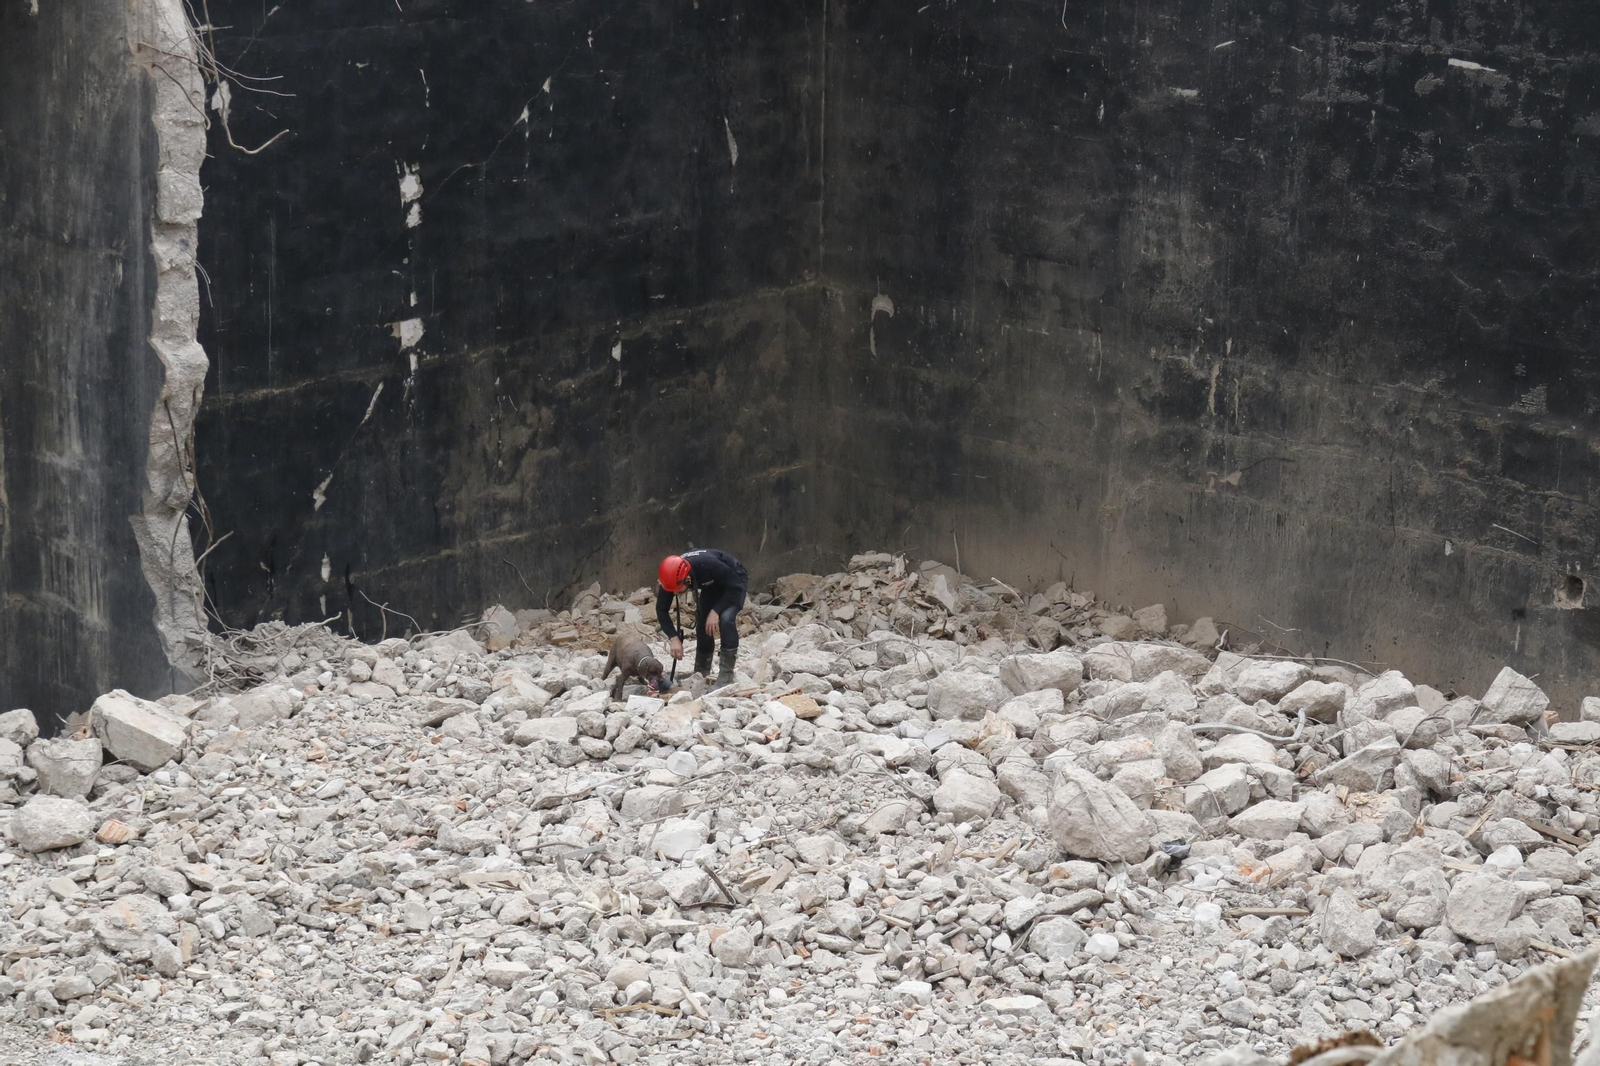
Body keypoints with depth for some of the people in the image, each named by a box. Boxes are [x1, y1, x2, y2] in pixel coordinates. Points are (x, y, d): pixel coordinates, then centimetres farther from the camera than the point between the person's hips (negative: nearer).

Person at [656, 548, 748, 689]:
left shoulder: (709, 565, -42)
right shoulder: (672, 576, -26)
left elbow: (734, 586, -30)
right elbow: (661, 609, -16)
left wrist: (715, 611, -34)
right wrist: (673, 638, -26)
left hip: (734, 579, -6)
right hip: (711, 585, 6)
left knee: (726, 618, -26)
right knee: (702, 624, -4)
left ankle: (726, 676, -22)